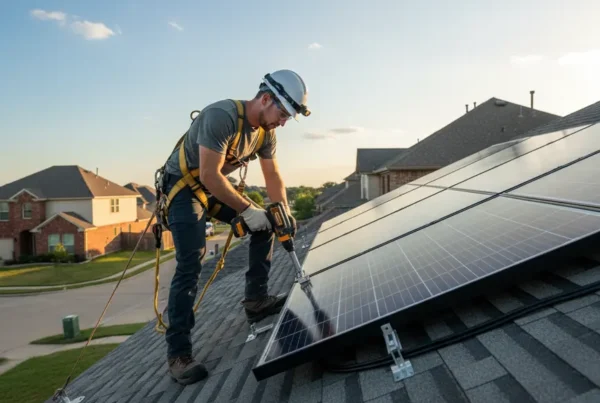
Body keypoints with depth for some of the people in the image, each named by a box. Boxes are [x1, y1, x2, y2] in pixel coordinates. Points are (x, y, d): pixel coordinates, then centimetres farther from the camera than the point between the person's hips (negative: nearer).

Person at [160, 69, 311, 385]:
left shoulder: (266, 131, -3)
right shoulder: (222, 116, -30)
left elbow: (273, 176, 7)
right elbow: (208, 176, -33)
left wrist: (284, 214, 0)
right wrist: (247, 210, -29)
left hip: (214, 186, 9)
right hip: (184, 184, -8)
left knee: (265, 225, 5)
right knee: (190, 263, -20)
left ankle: (255, 300, 14)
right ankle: (178, 353, -14)